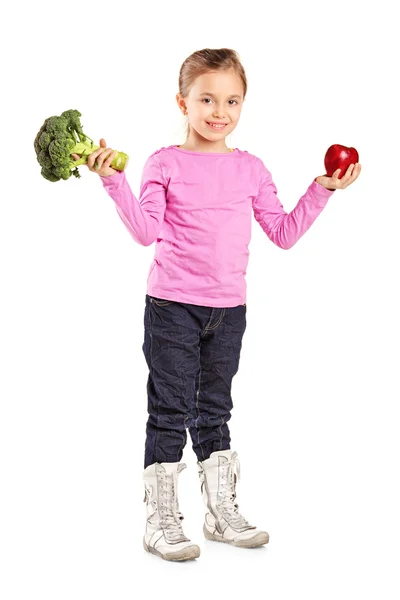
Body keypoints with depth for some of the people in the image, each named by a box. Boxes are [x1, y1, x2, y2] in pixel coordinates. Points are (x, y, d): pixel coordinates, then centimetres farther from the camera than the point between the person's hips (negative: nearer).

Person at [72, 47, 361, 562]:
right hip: (172, 307, -4)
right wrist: (113, 180, -21)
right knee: (170, 413, 1)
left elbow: (283, 234, 8)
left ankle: (222, 513, 28)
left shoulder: (251, 169, 7)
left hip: (228, 308, 4)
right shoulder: (165, 164, -4)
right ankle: (161, 522, 12)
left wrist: (321, 190, 6)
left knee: (215, 412, 16)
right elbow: (146, 231, -13)